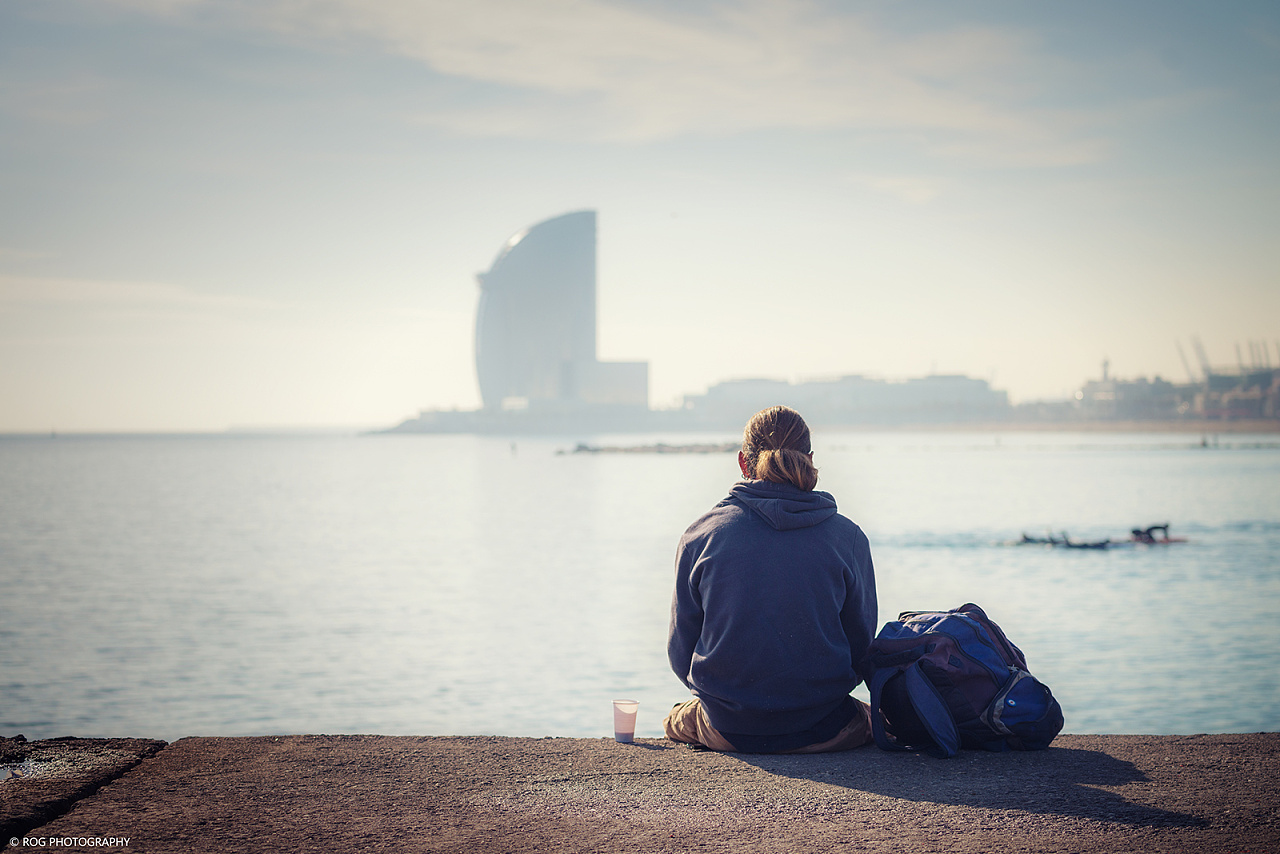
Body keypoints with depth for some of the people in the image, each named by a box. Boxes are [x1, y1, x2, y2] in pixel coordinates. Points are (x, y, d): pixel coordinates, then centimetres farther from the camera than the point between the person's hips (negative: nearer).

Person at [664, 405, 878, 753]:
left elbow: (681, 653, 1)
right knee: (871, 716, 33)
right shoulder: (848, 538, -5)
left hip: (727, 730, 0)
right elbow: (861, 649, 2)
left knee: (674, 720, 34)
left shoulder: (699, 535, -5)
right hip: (821, 731, 0)